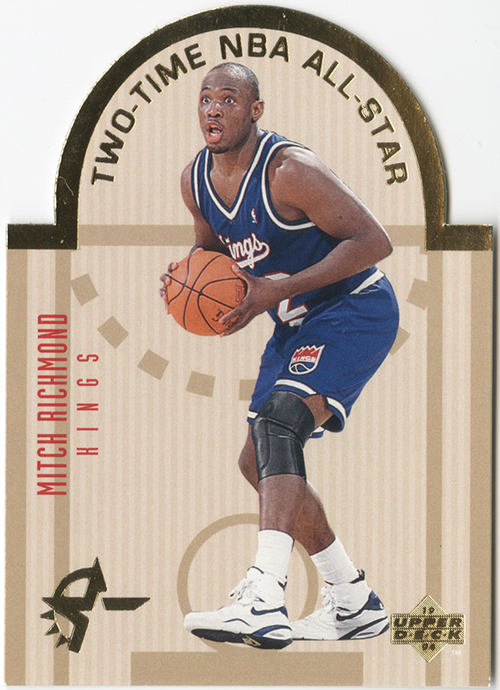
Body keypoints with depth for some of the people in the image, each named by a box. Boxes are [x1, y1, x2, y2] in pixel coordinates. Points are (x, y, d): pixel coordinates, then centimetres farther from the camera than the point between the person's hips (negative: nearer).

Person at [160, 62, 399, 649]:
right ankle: (353, 601, 23)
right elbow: (211, 249, 19)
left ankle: (263, 600, -43)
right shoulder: (195, 180, 0)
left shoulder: (288, 170, -24)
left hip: (355, 309, -9)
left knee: (277, 422, -30)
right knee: (260, 462, 10)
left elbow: (374, 241, -25)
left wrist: (280, 288, -29)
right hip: (297, 324, 9)